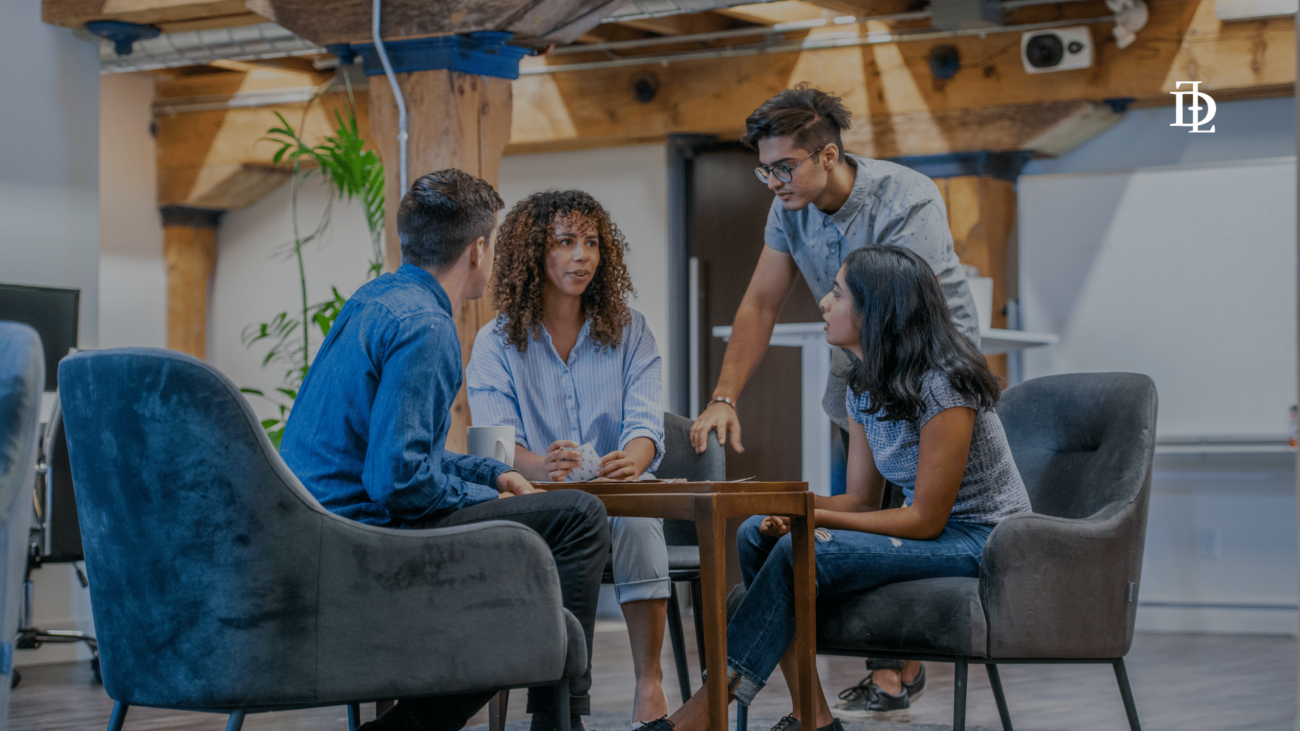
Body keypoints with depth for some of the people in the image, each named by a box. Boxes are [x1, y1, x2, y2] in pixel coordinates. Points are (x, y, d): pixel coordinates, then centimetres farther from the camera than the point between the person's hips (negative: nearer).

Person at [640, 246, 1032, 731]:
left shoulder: (942, 386, -21)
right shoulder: (864, 387, 7)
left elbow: (926, 519, -20)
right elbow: (863, 501, 8)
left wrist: (815, 517, -20)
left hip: (982, 541, -9)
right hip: (930, 532, 9)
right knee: (757, 534, -7)